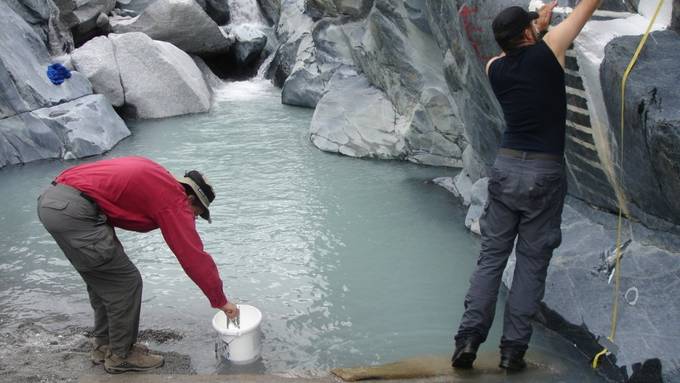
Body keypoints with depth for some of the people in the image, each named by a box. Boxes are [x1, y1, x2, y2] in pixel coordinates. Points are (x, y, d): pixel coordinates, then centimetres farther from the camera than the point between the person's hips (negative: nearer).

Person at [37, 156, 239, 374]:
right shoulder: (175, 201, -4)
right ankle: (121, 356, 17)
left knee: (102, 278, 21)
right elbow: (194, 256, -4)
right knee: (125, 283, 3)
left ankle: (104, 346, 34)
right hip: (73, 210, -10)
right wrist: (221, 301, 5)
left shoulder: (158, 179, 20)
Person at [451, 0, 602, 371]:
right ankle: (512, 350, 8)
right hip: (545, 173, -3)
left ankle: (468, 337, 3)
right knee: (531, 261, 4)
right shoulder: (547, 51, -5)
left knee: (491, 254, 9)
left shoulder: (494, 68, 6)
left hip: (506, 166, 3)